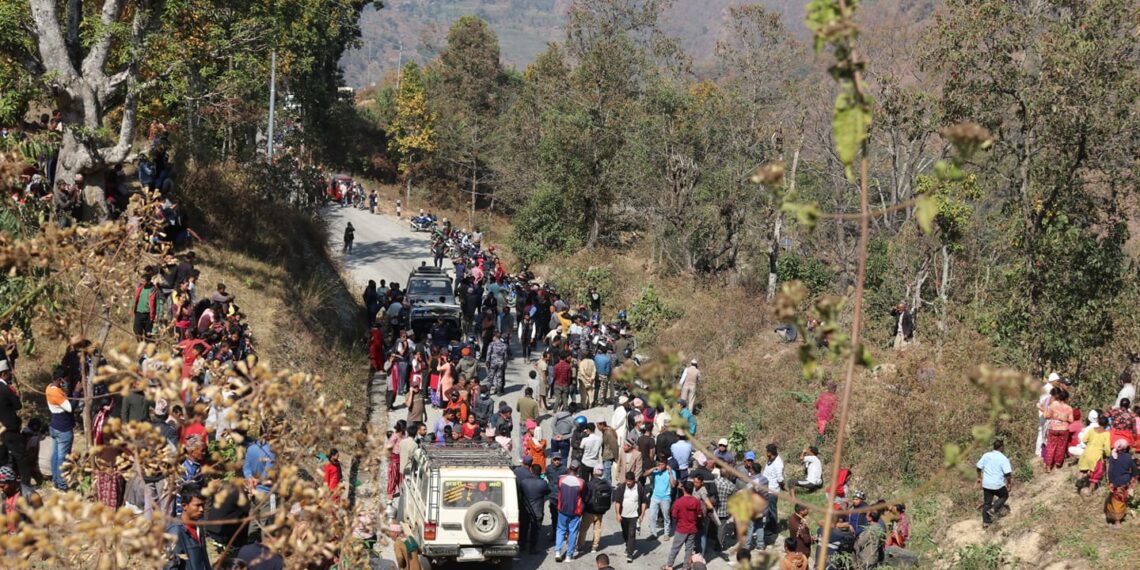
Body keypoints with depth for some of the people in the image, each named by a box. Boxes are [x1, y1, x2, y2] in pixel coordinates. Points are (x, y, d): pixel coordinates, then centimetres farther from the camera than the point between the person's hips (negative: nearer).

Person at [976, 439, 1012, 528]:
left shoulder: (986, 455, 1)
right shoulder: (1003, 459, -14)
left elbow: (979, 468, 6)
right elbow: (1008, 473, -17)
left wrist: (979, 478, 19)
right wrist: (1009, 483, -2)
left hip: (986, 484, 5)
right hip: (998, 485, -5)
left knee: (986, 503, 15)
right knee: (1004, 496, 23)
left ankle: (985, 522, 17)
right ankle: (993, 509, 5)